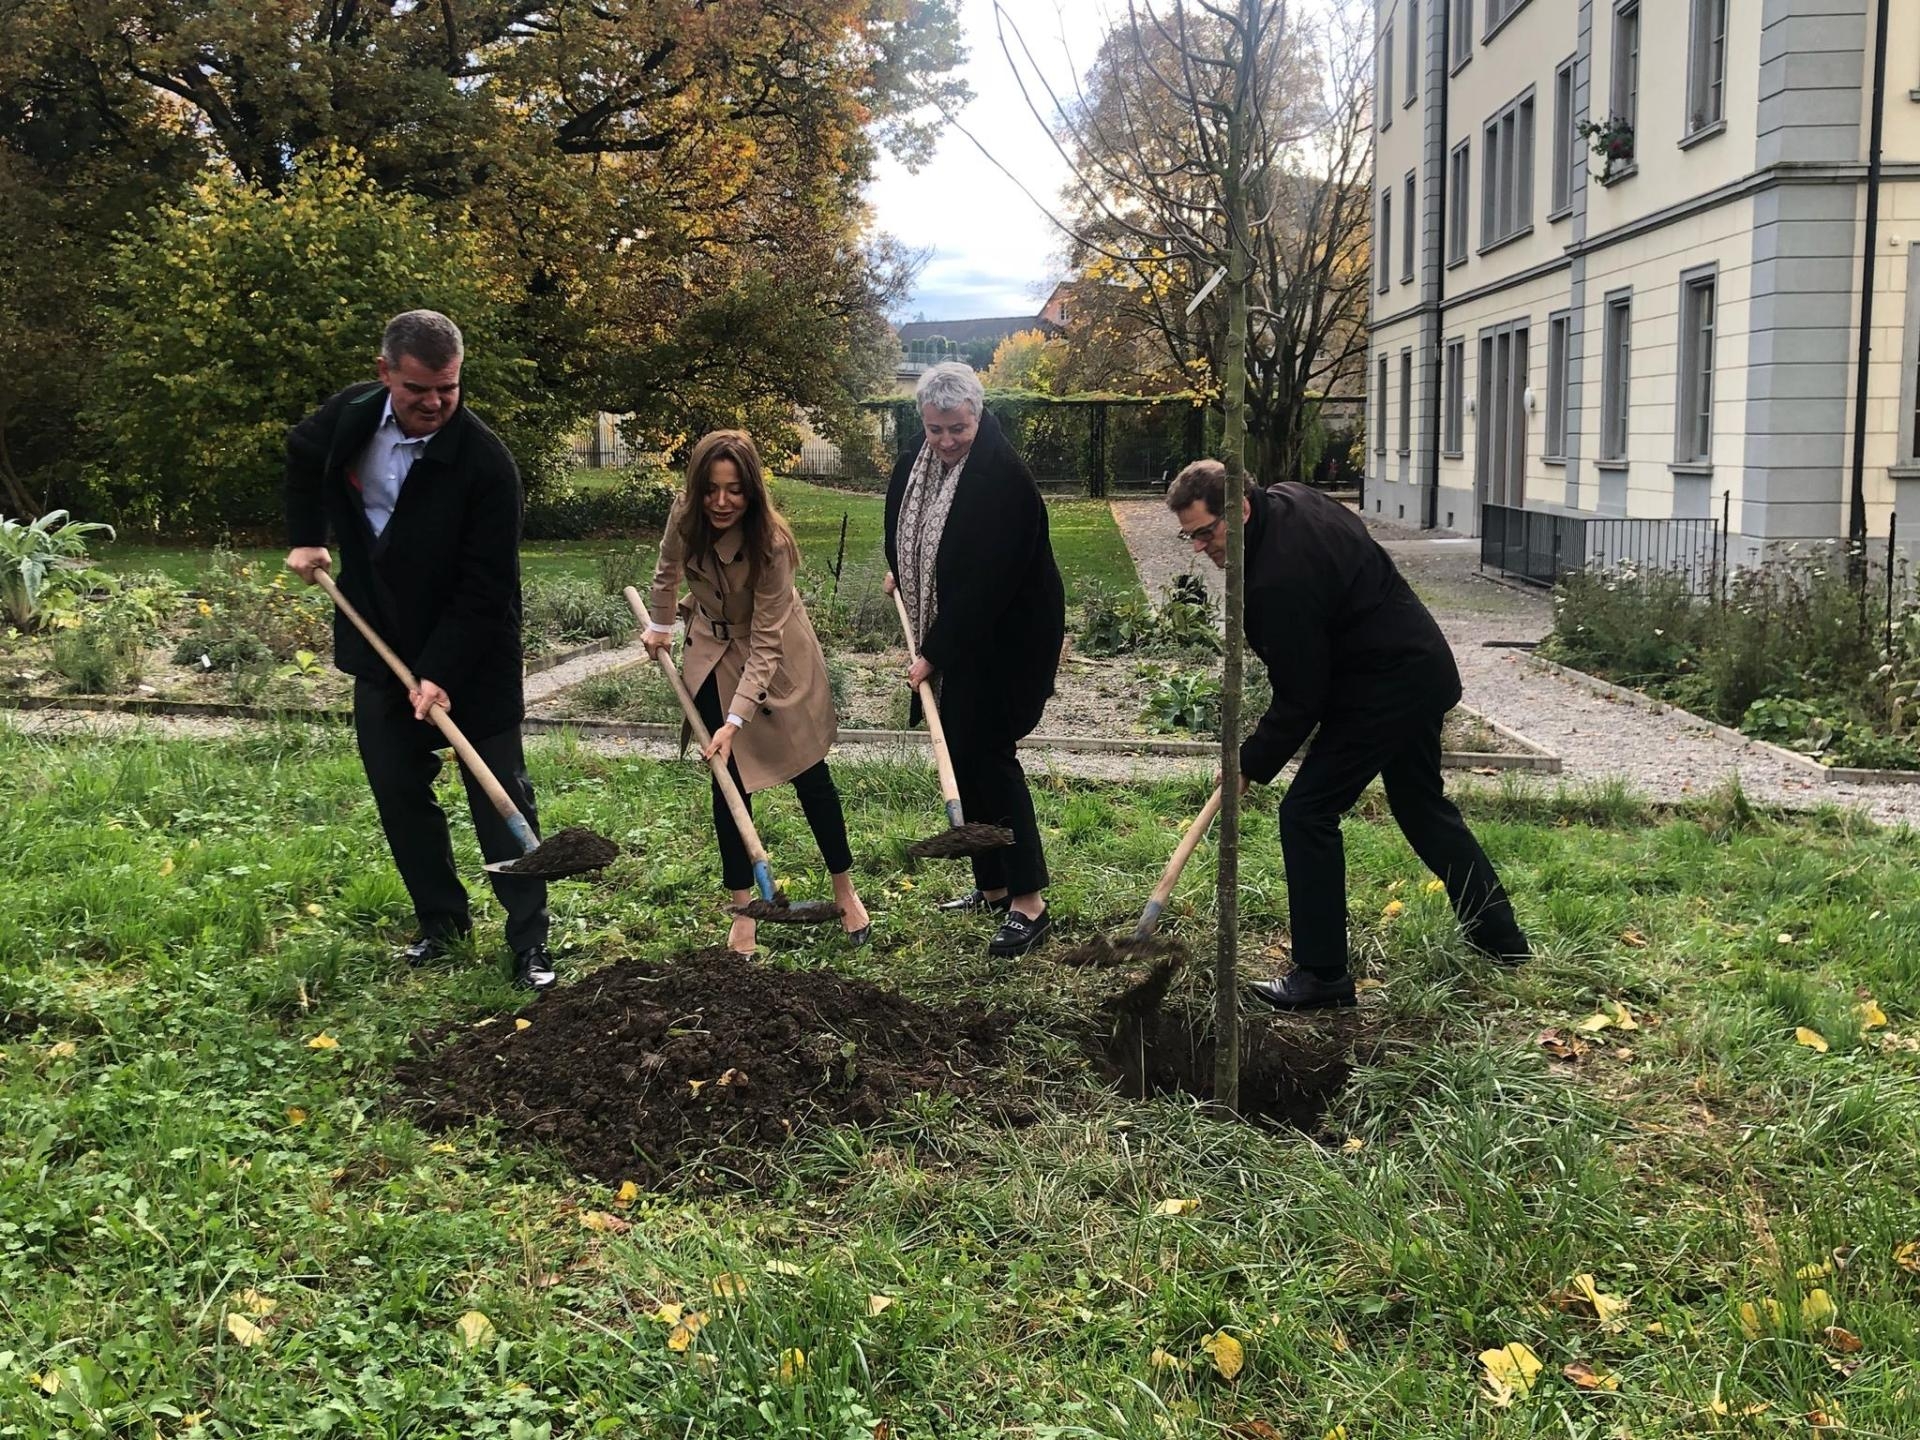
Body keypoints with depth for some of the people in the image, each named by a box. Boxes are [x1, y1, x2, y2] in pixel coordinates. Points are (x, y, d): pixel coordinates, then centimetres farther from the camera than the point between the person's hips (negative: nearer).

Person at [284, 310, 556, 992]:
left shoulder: (485, 461, -22)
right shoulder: (350, 415, -6)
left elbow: (485, 586, -22)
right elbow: (302, 456, 20)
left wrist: (441, 673, -26)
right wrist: (305, 538, 12)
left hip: (472, 657, -5)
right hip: (381, 648, 5)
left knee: (501, 796, -3)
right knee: (398, 792, 10)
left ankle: (530, 943, 2)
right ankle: (441, 919, 24)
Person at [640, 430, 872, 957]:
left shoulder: (772, 542, -31)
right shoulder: (685, 516, -20)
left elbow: (765, 641, -30)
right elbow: (669, 568, 5)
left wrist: (736, 720, -35)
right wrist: (660, 626, 17)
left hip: (777, 656, -3)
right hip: (714, 653, 3)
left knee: (808, 770, 3)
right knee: (729, 779, 0)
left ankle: (846, 892, 19)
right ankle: (743, 909, 9)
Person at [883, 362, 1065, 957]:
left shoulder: (1002, 478, -24)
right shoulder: (918, 462, 2)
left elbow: (984, 583, -26)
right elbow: (904, 525, 26)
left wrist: (933, 654, -23)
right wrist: (899, 572, 16)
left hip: (1007, 637, -8)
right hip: (958, 635, 8)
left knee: (987, 754, -10)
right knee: (962, 755, 11)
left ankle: (1029, 903, -3)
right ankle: (992, 886, 24)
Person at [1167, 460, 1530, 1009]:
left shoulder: (1279, 582, -29)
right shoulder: (1287, 498, 0)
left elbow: (1299, 701, -23)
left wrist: (1251, 765, -11)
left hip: (1384, 689, -11)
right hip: (1423, 667, 11)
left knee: (1307, 814, -7)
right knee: (1423, 807, 23)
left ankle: (1321, 974, 0)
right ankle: (1502, 940, 36)